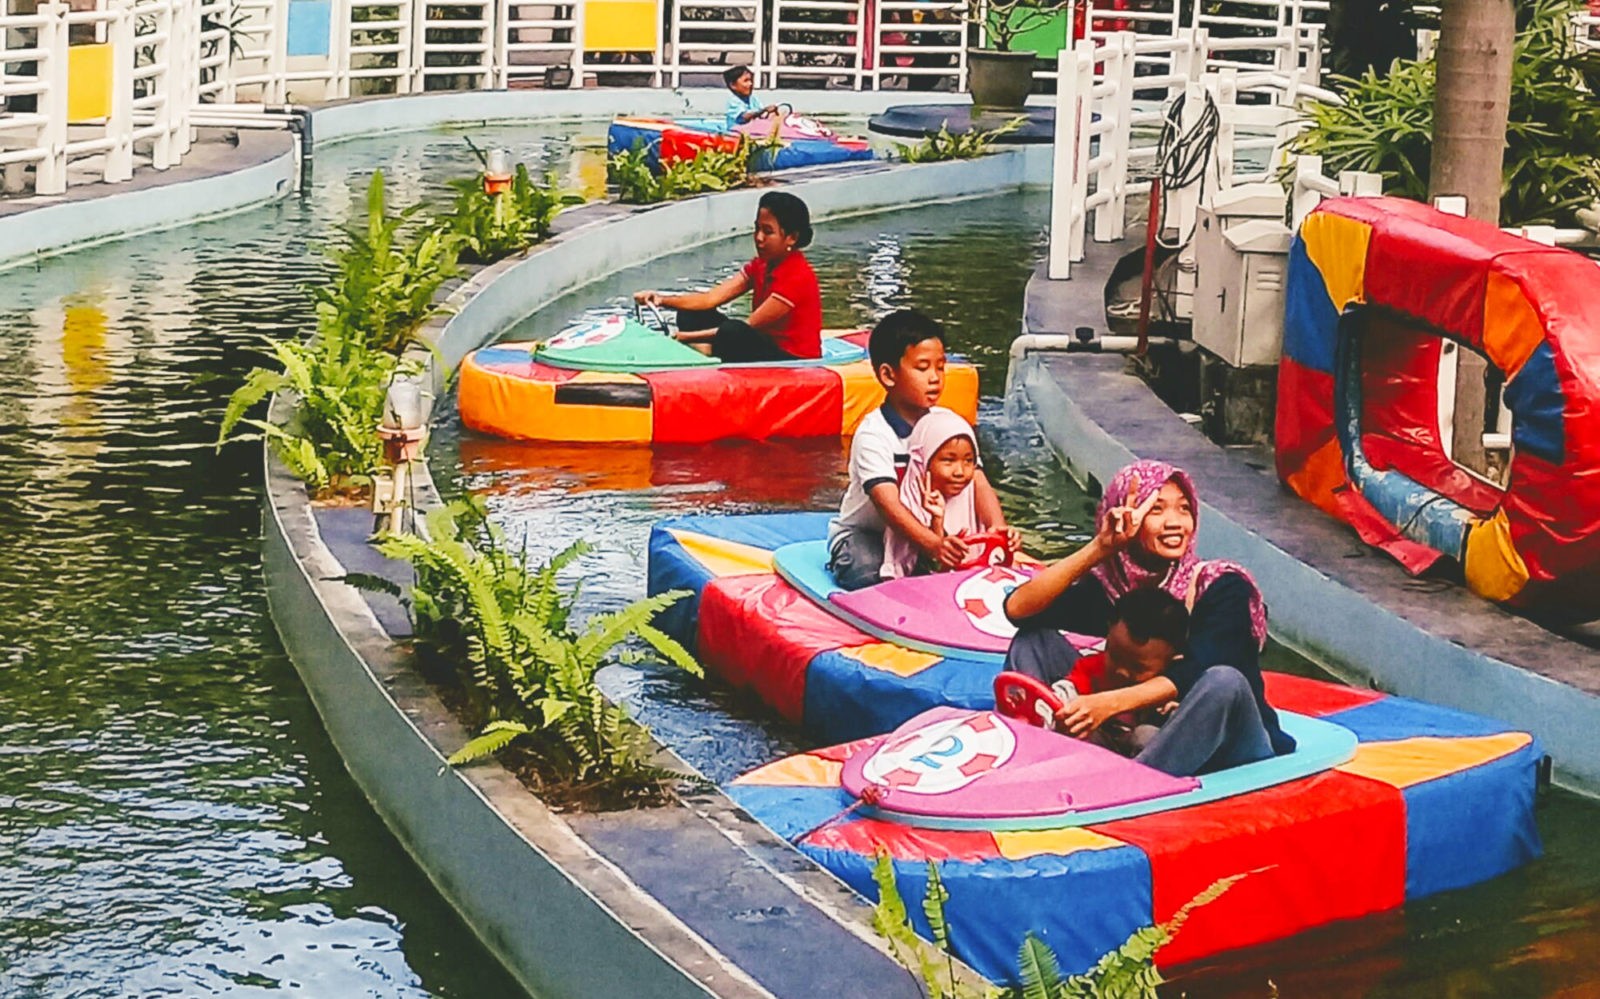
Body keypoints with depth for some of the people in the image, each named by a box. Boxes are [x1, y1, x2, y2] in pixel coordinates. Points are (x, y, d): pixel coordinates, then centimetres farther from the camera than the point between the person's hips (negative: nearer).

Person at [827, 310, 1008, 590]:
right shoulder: (873, 435, -24)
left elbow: (978, 483, -14)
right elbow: (889, 504, -36)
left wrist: (998, 528, -35)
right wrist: (932, 544, -53)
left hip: (924, 529, 6)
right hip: (864, 534, -6)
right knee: (872, 576, -37)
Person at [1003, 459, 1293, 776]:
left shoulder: (1222, 587, -9)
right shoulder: (1111, 586, 1)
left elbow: (1194, 674, -24)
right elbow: (1018, 609, -13)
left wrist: (1111, 703, -39)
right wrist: (1099, 548, -20)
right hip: (1143, 736, 3)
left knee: (1224, 681, -37)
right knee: (1034, 638, -3)